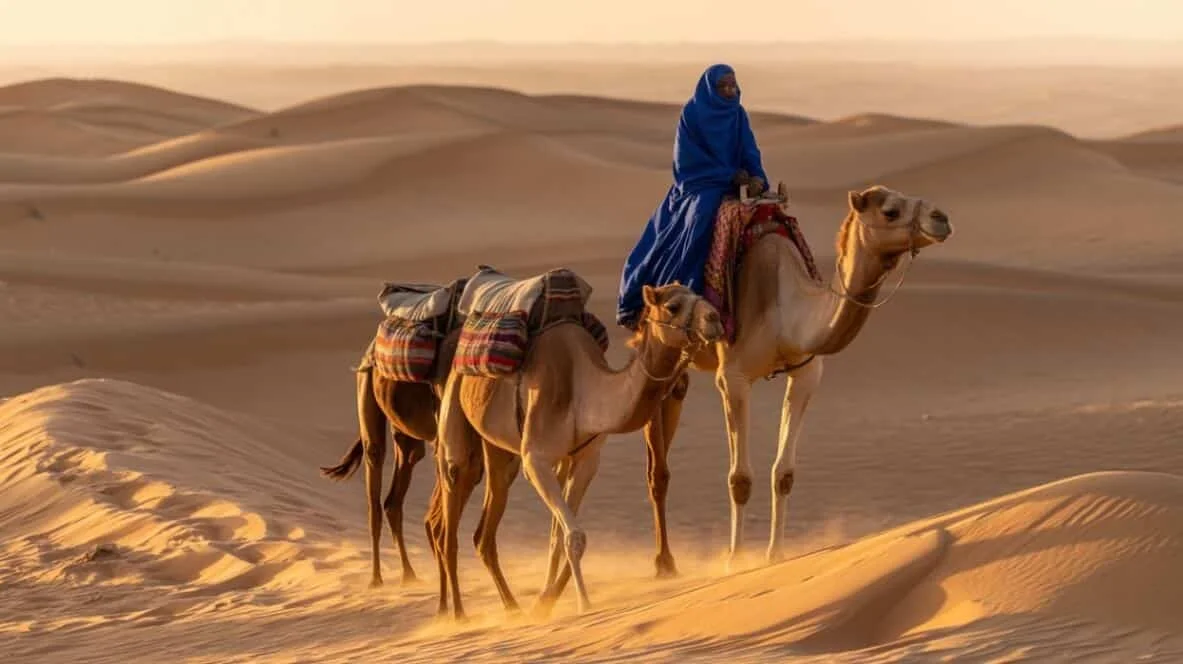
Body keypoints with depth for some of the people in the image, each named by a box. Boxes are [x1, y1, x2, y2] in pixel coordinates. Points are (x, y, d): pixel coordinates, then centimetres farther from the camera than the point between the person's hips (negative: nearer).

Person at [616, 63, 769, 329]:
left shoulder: (738, 114, 7)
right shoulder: (692, 113, -7)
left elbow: (750, 153, 3)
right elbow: (688, 160, -10)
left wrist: (757, 177, -19)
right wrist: (732, 175, -12)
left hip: (725, 190, 5)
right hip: (695, 187, -5)